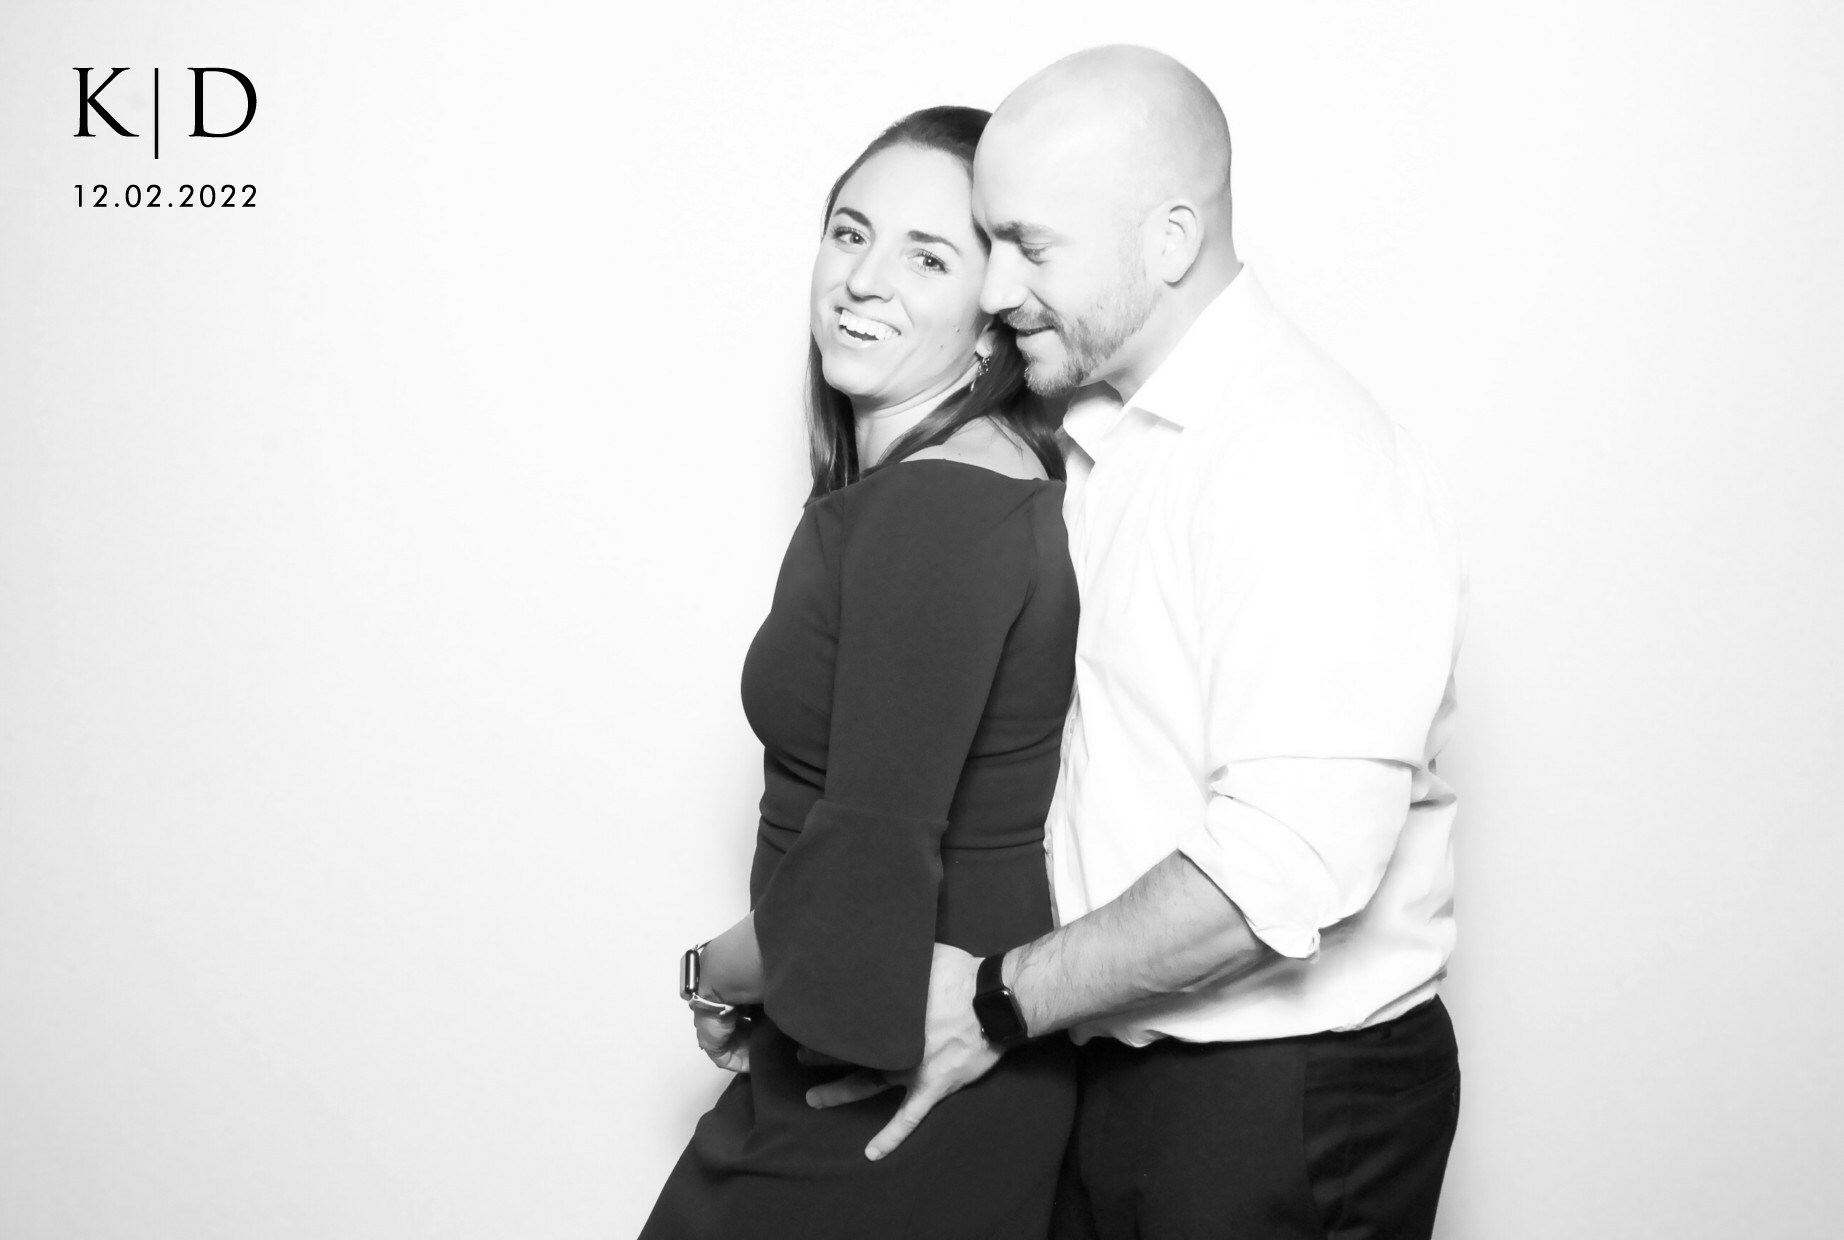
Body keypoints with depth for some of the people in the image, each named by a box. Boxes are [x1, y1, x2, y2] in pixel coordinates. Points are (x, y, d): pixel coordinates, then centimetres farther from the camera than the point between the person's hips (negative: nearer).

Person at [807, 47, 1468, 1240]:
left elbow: (1288, 862, -27)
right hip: (1123, 1073, 8)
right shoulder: (1098, 441, 10)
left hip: (1284, 1102, -8)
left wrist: (1000, 1000, -18)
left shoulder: (1308, 460, -19)